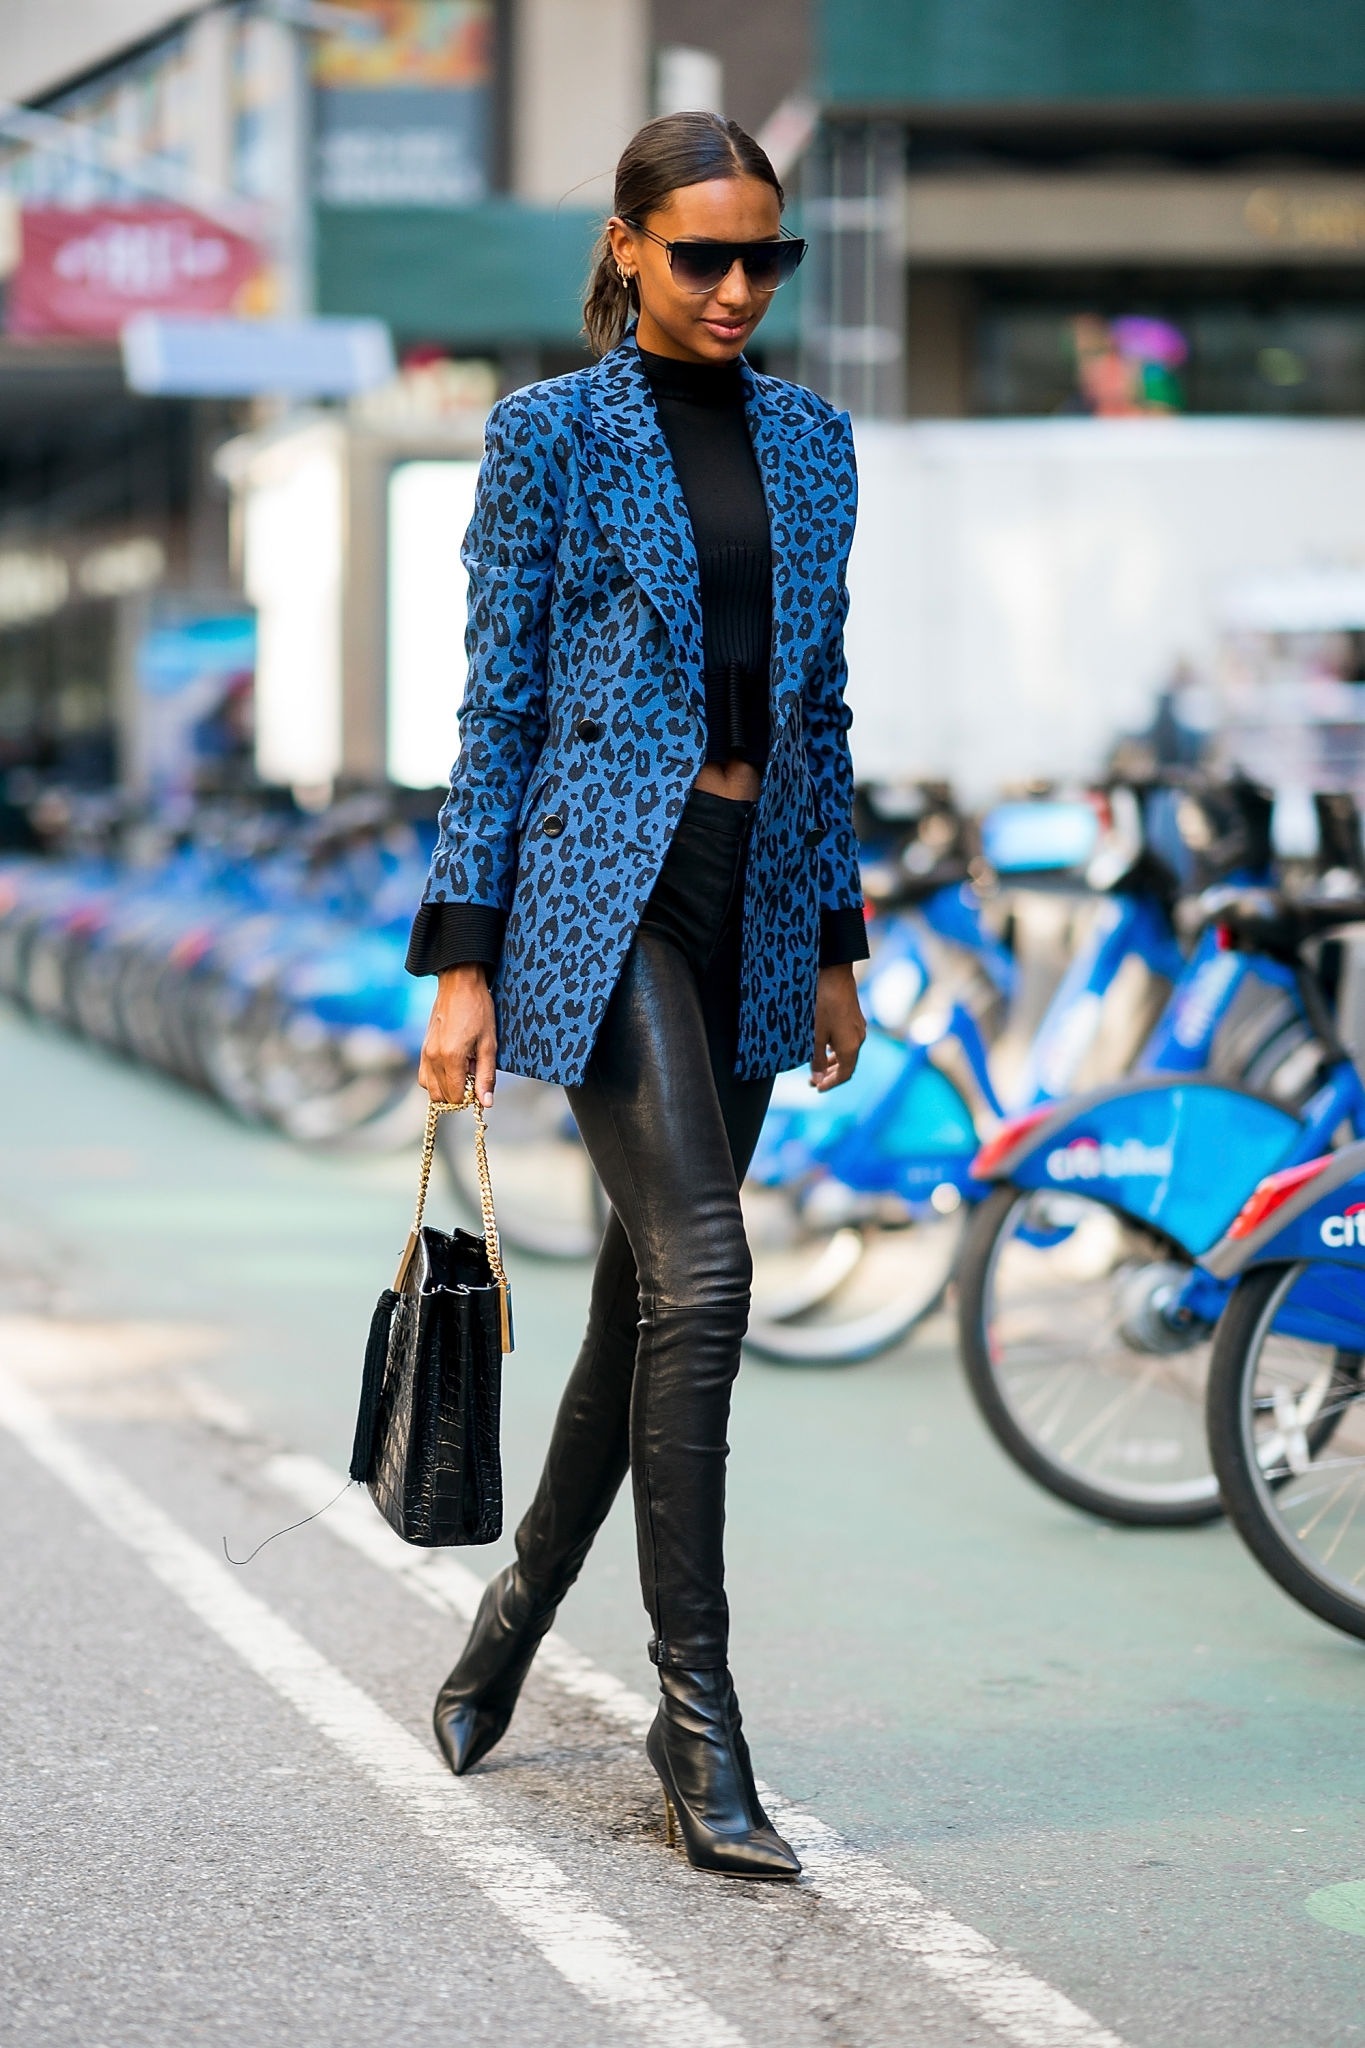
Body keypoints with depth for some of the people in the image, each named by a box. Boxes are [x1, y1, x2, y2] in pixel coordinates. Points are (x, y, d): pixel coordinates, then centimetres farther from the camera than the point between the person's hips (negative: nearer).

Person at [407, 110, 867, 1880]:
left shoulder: (809, 439, 12)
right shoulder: (552, 434, -2)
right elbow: (498, 702, -4)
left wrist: (836, 945, 14)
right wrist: (463, 959, -8)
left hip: (756, 894, 6)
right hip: (601, 884, -6)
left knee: (651, 1287, 11)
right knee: (699, 1273, -16)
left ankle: (521, 1606, 31)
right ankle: (694, 1710, -10)